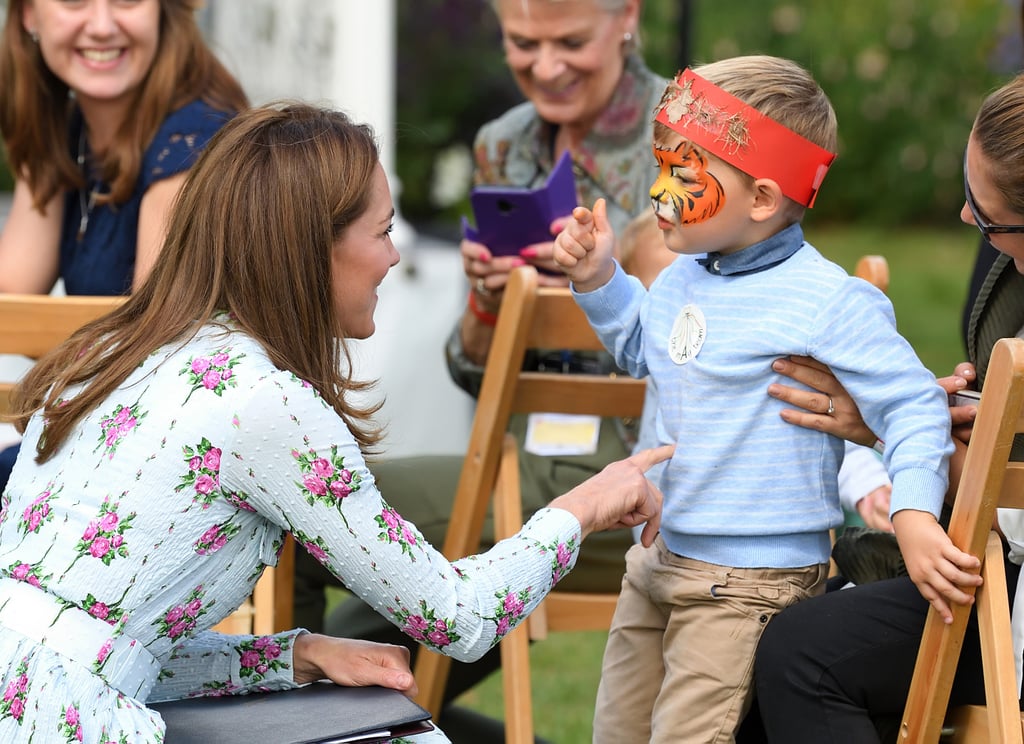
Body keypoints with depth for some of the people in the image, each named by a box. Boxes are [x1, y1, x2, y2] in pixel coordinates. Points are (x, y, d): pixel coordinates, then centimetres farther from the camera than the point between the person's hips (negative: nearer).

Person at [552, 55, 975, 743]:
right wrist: (598, 279, 14)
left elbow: (914, 405, -18)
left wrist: (914, 515, -32)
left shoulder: (830, 304, -19)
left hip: (752, 580, -8)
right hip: (665, 558, 8)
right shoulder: (682, 279, 6)